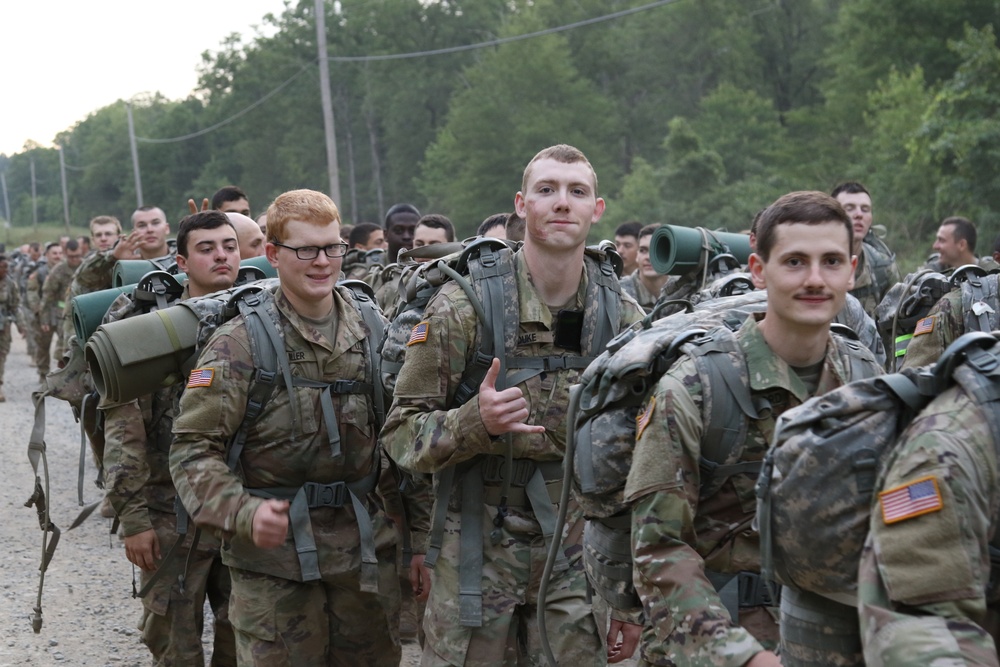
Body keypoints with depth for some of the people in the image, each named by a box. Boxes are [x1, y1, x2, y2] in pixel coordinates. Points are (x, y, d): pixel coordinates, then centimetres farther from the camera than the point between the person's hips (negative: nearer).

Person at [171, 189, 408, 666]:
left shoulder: (373, 331, 5)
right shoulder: (239, 343, -7)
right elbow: (194, 448, -10)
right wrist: (244, 514, -26)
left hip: (367, 553, 4)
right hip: (274, 559, -4)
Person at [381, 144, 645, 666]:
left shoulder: (623, 316, 3)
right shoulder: (462, 306, -8)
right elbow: (402, 432, -6)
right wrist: (476, 422, -26)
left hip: (583, 554, 3)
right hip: (481, 551, -2)